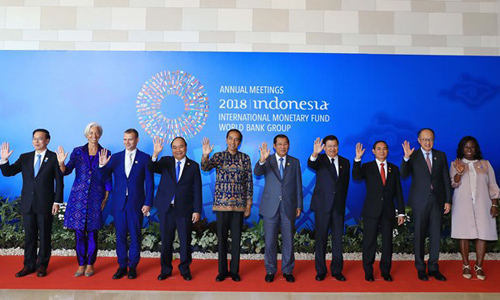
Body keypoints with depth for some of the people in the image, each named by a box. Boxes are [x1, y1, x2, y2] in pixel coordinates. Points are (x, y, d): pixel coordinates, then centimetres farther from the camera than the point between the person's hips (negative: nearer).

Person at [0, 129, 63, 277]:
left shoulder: (54, 158, -2)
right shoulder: (24, 158, 10)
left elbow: (59, 181, -4)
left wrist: (57, 202, -8)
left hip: (45, 204, -3)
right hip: (28, 204, 4)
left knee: (44, 236, 6)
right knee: (29, 236, 10)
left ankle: (42, 265, 18)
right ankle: (29, 265, 21)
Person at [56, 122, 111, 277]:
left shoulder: (106, 153, 2)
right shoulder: (77, 151, 5)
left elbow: (108, 178, 4)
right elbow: (67, 171, -4)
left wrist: (106, 197, 0)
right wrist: (62, 163, -25)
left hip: (96, 197, -1)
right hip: (78, 196, 1)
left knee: (92, 232, 3)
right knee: (79, 232, 4)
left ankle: (90, 264, 18)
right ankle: (81, 264, 18)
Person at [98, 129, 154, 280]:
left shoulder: (145, 158, 0)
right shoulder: (116, 157, 7)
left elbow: (149, 182, -2)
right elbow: (104, 176, 3)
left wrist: (148, 203, -7)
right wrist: (102, 165, -17)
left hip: (136, 203, -2)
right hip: (119, 203, 2)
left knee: (135, 236, 6)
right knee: (120, 236, 8)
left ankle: (133, 267, 17)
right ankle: (122, 266, 20)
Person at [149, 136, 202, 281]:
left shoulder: (193, 166, 2)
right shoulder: (166, 161, 5)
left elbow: (197, 189, 1)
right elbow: (152, 168, -15)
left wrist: (197, 210, -5)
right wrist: (155, 153, -33)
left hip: (184, 209, -1)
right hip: (166, 209, 1)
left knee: (185, 241, 6)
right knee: (166, 240, 10)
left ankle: (185, 269, 24)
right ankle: (165, 269, 26)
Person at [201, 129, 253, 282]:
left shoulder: (245, 158, 5)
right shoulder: (218, 156, 3)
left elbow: (249, 182, 5)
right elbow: (205, 167, -16)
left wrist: (248, 204, 2)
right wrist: (205, 155, -36)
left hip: (239, 205, 1)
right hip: (221, 203, 0)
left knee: (236, 239, 6)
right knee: (221, 238, 6)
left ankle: (234, 271, 20)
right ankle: (222, 271, 20)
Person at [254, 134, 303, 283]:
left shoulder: (295, 162, 7)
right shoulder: (267, 161, 2)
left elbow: (298, 185, 7)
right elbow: (257, 172, -19)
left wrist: (299, 205, 4)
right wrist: (262, 160, -38)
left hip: (288, 207, 1)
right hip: (271, 207, -1)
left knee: (288, 241, 8)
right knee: (270, 241, 5)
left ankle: (287, 271, 23)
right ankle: (270, 270, 21)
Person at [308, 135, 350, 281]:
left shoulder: (345, 162, 11)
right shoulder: (320, 159, 0)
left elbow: (345, 184, 15)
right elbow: (310, 164, -25)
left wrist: (342, 202, 12)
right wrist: (315, 154, -45)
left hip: (338, 206, 3)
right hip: (322, 205, -3)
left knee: (338, 238, 8)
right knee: (320, 238, 4)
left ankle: (337, 270, 21)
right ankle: (320, 271, 15)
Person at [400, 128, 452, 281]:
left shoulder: (441, 156, 8)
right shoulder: (413, 156, 0)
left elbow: (446, 179, 8)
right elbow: (403, 175, -13)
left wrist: (448, 200, 4)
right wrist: (406, 157, -27)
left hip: (437, 200, 3)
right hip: (420, 201, -2)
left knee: (435, 234, 7)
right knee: (419, 235, 5)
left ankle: (433, 267, 19)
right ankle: (420, 268, 15)